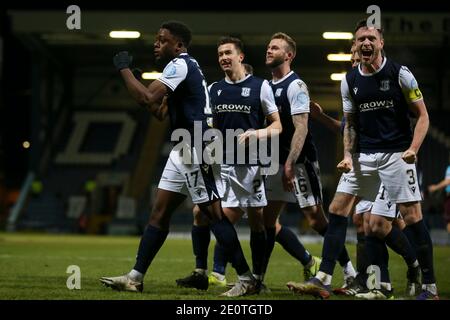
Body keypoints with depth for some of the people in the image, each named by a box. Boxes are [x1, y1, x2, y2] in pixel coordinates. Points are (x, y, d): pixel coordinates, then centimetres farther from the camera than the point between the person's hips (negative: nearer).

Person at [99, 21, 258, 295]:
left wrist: (124, 69, -13)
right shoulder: (187, 66, 18)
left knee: (214, 213, -7)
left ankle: (246, 277, -2)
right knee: (160, 212, 7)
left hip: (195, 151, -10)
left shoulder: (180, 65, -13)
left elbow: (148, 98, -24)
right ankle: (136, 277, 8)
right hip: (183, 151, 10)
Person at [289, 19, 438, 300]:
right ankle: (323, 281, -2)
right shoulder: (350, 81, 8)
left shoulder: (400, 74, -5)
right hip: (363, 157, 5)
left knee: (412, 216, -8)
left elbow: (423, 116, -3)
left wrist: (413, 149, -17)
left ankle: (430, 287, 1)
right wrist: (348, 155, 0)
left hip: (396, 154, -5)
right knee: (338, 209, -3)